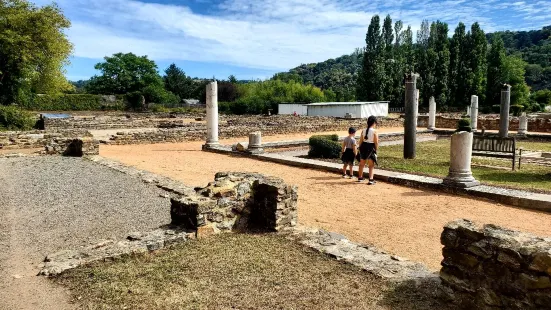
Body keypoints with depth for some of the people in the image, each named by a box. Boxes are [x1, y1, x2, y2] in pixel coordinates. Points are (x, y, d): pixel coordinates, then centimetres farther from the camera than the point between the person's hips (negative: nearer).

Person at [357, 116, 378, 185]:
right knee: (371, 165, 4)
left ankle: (360, 177, 33)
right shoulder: (374, 131, -13)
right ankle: (371, 180, -2)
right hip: (371, 148, -5)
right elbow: (376, 142, -12)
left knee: (362, 164, 19)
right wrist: (376, 149, 0)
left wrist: (360, 148, 13)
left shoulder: (363, 130, 0)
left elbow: (361, 141, 4)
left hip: (363, 147, 5)